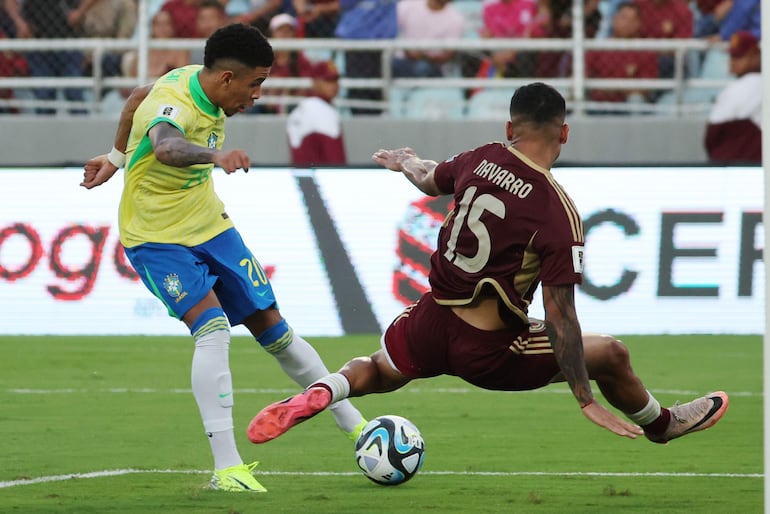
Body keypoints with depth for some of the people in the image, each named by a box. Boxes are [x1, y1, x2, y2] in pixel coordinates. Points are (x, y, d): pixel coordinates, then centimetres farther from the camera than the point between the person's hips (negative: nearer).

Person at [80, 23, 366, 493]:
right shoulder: (174, 104, -31)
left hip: (209, 226, 8)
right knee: (213, 329, -27)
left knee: (274, 330, 11)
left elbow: (139, 98, 16)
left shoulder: (194, 81, -5)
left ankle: (355, 426, 22)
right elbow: (165, 147, -57)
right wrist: (214, 155, -76)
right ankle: (227, 467, -26)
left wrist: (117, 158, 26)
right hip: (158, 239, -8)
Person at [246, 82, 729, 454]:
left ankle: (319, 394, 5)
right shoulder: (559, 215, -21)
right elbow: (559, 316, -21)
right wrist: (586, 401, -16)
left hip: (431, 324, 5)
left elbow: (431, 180, 20)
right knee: (612, 355, 14)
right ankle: (661, 424, 40)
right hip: (487, 349, -5)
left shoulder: (481, 159, -4)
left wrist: (406, 162, 45)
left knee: (379, 373, 35)